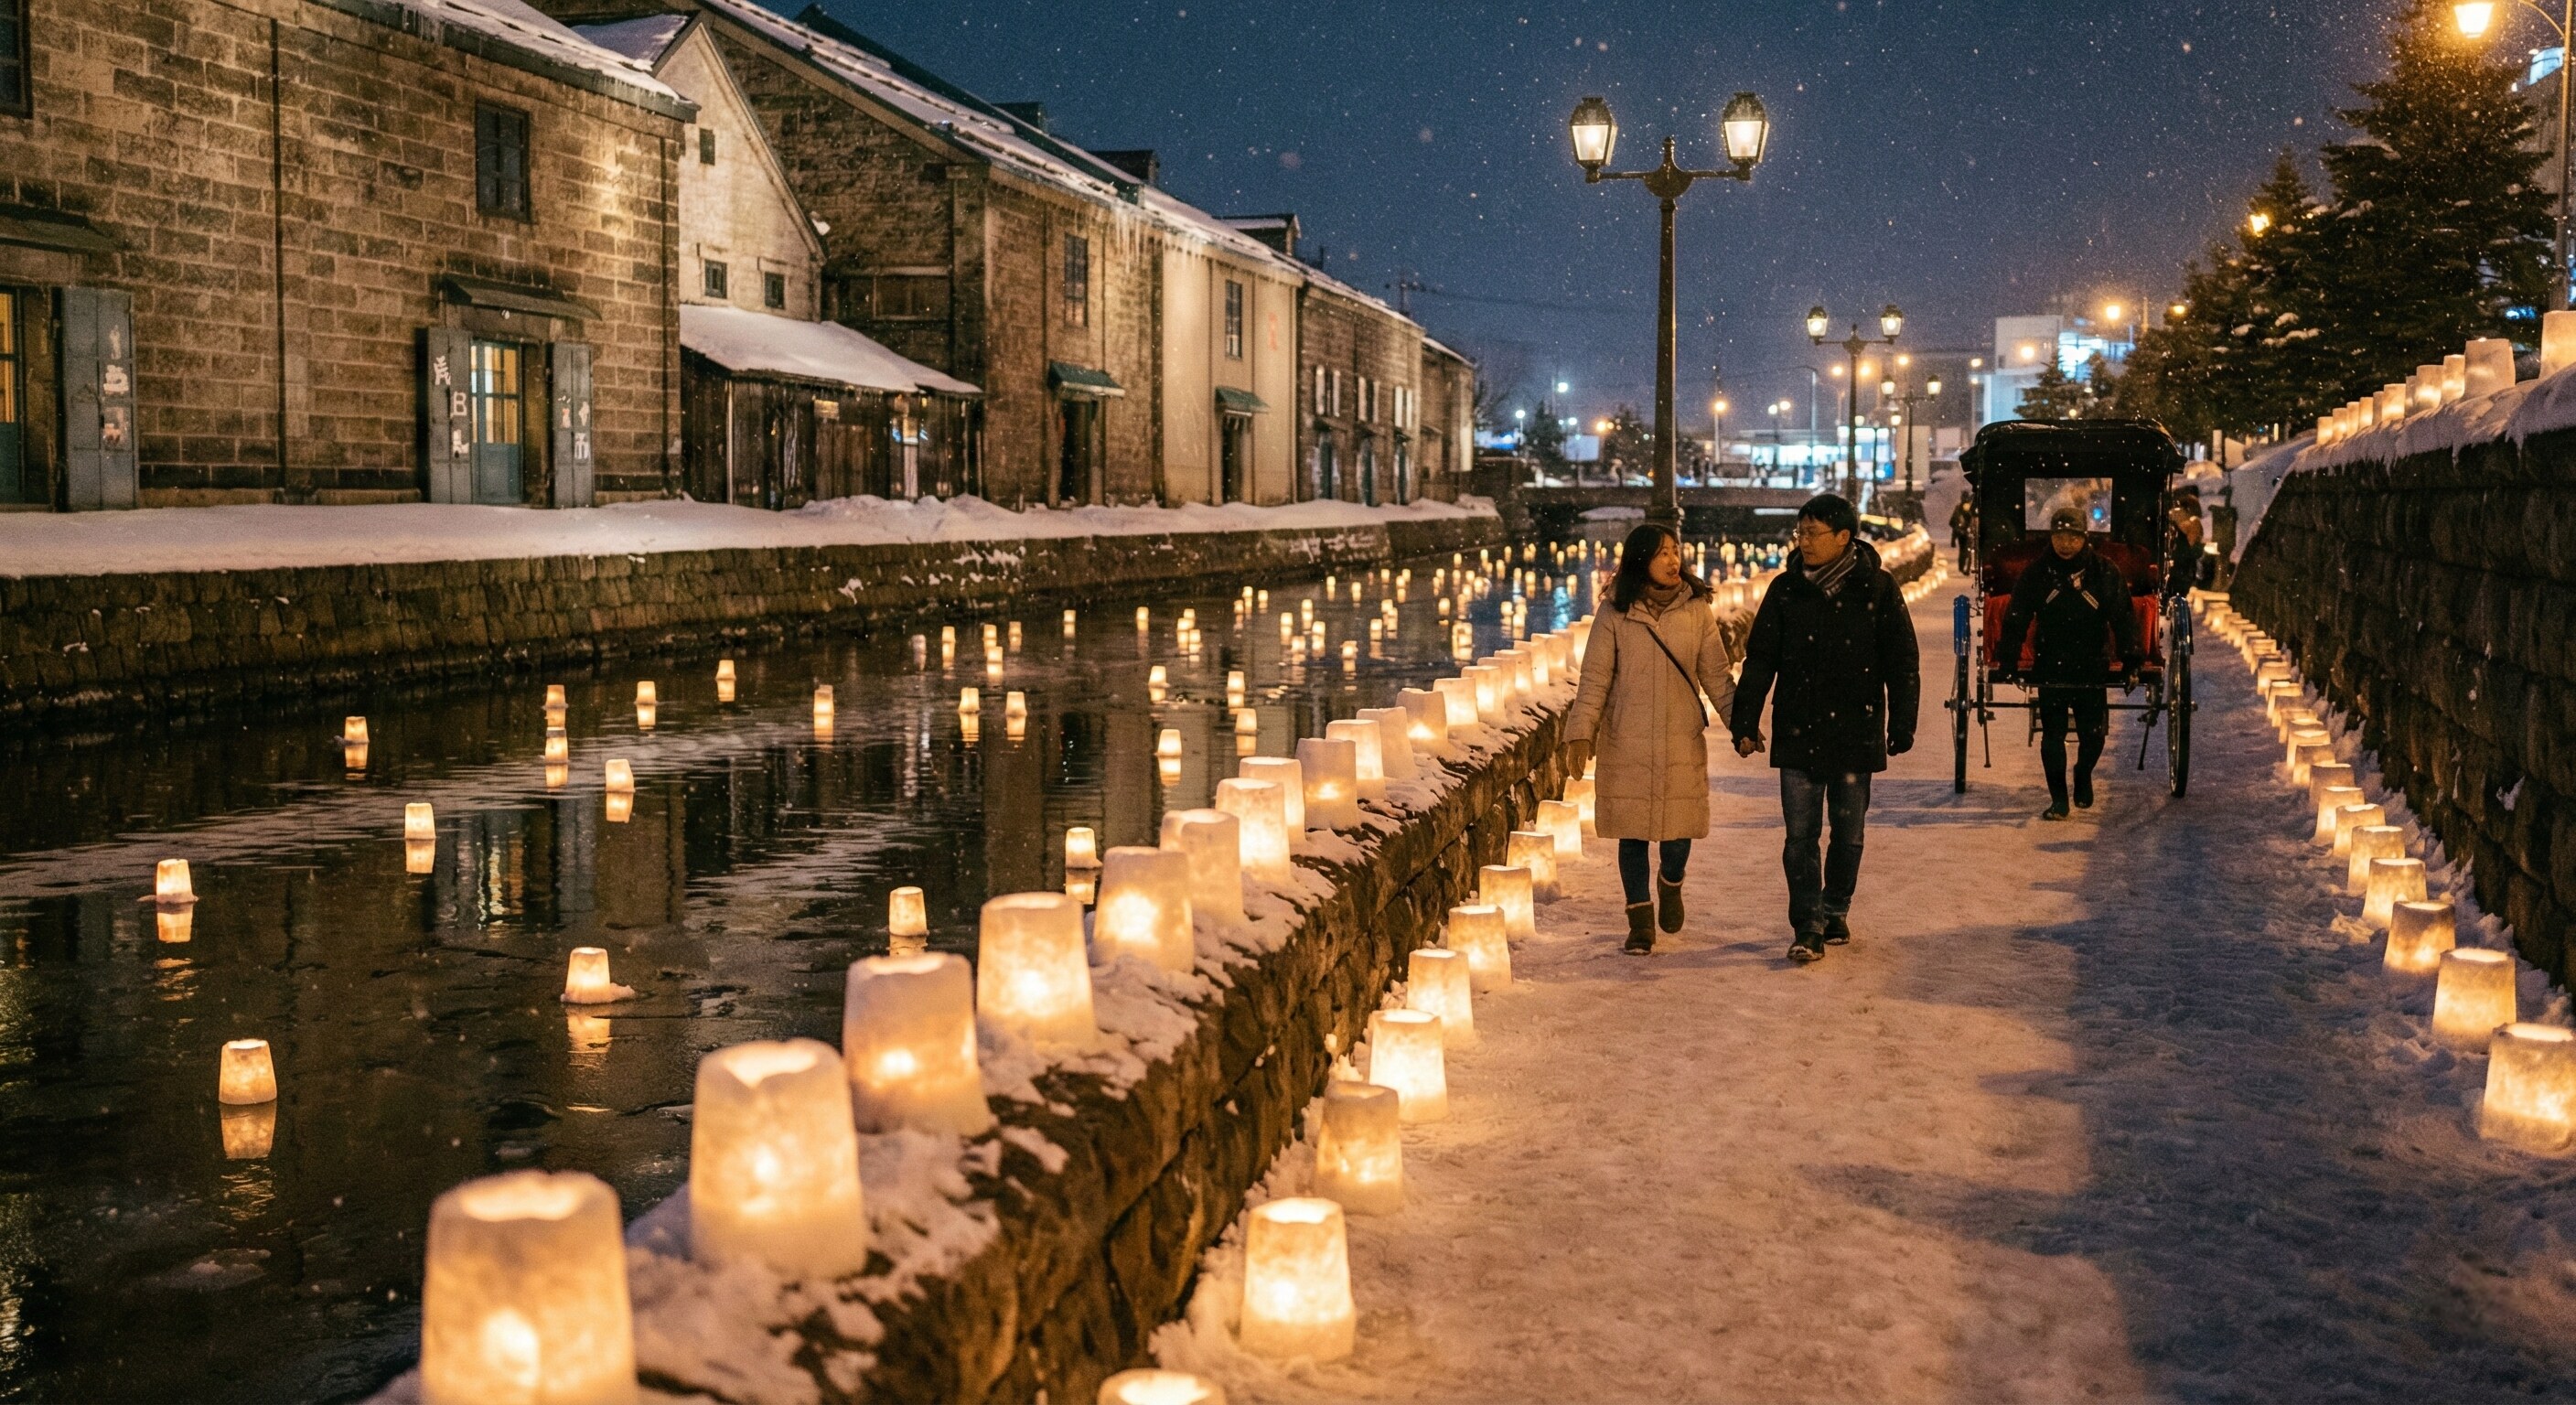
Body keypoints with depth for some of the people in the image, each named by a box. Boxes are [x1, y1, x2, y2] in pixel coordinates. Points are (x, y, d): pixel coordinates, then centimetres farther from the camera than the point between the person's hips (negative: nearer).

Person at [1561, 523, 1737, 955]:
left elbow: (1717, 676, 6)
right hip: (1626, 744, -1)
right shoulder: (1614, 616, -3)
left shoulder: (1697, 611, 2)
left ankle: (1670, 886, 35)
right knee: (1632, 830, 2)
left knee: (1678, 828, 2)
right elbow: (1595, 679, -3)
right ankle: (1641, 919, 15)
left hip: (1682, 741, 1)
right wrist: (1581, 733, -12)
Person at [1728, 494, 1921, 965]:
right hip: (1797, 733, 1)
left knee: (1848, 833, 10)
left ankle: (1835, 912, 28)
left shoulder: (1877, 589, -3)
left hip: (1856, 732, -1)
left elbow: (1902, 662, 1)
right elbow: (1759, 659, 5)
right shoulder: (1785, 590, 2)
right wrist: (1744, 722, 0)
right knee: (1800, 835, -4)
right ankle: (1807, 926, 0)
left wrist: (1902, 726, -2)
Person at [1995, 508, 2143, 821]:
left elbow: (2124, 620, 0)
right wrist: (2008, 660, -8)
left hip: (2092, 669, 0)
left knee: (2094, 734, 3)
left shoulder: (2106, 572, -1)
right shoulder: (2035, 573, 0)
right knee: (2053, 734, -3)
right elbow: (2015, 620, 0)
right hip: (2050, 669, 0)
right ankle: (2058, 800, 6)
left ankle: (2083, 773, 34)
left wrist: (2131, 662, -7)